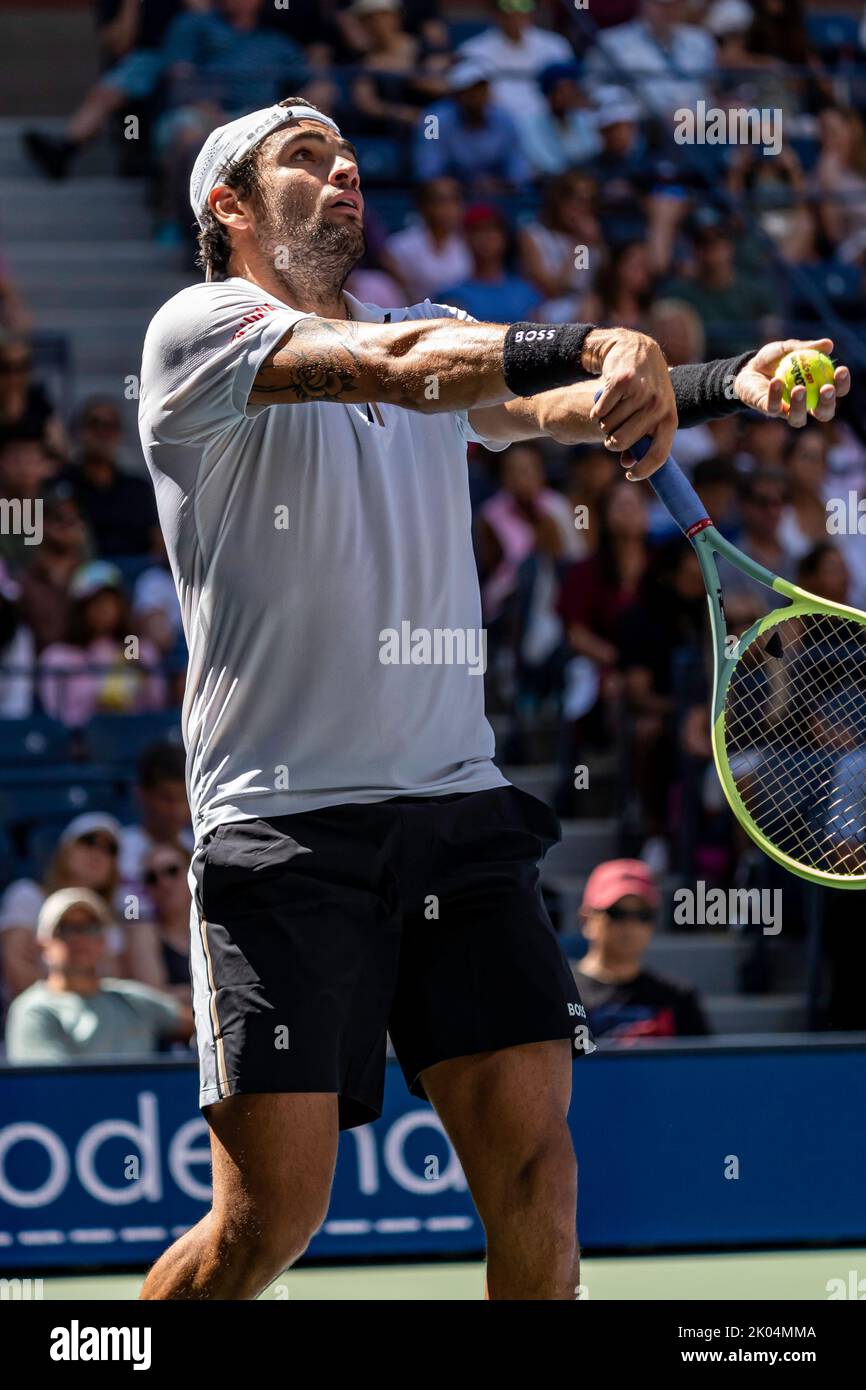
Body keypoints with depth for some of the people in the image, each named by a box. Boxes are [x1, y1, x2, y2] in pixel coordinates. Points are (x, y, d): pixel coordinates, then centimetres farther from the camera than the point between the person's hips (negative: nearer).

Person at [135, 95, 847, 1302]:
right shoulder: (201, 328, 1)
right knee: (273, 1209, -8)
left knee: (532, 1164, -6)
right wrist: (595, 343, -25)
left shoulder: (440, 339, 22)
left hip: (459, 802, 6)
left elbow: (566, 405, 3)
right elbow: (396, 370, -17)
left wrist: (734, 381, -15)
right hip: (285, 825, -5)